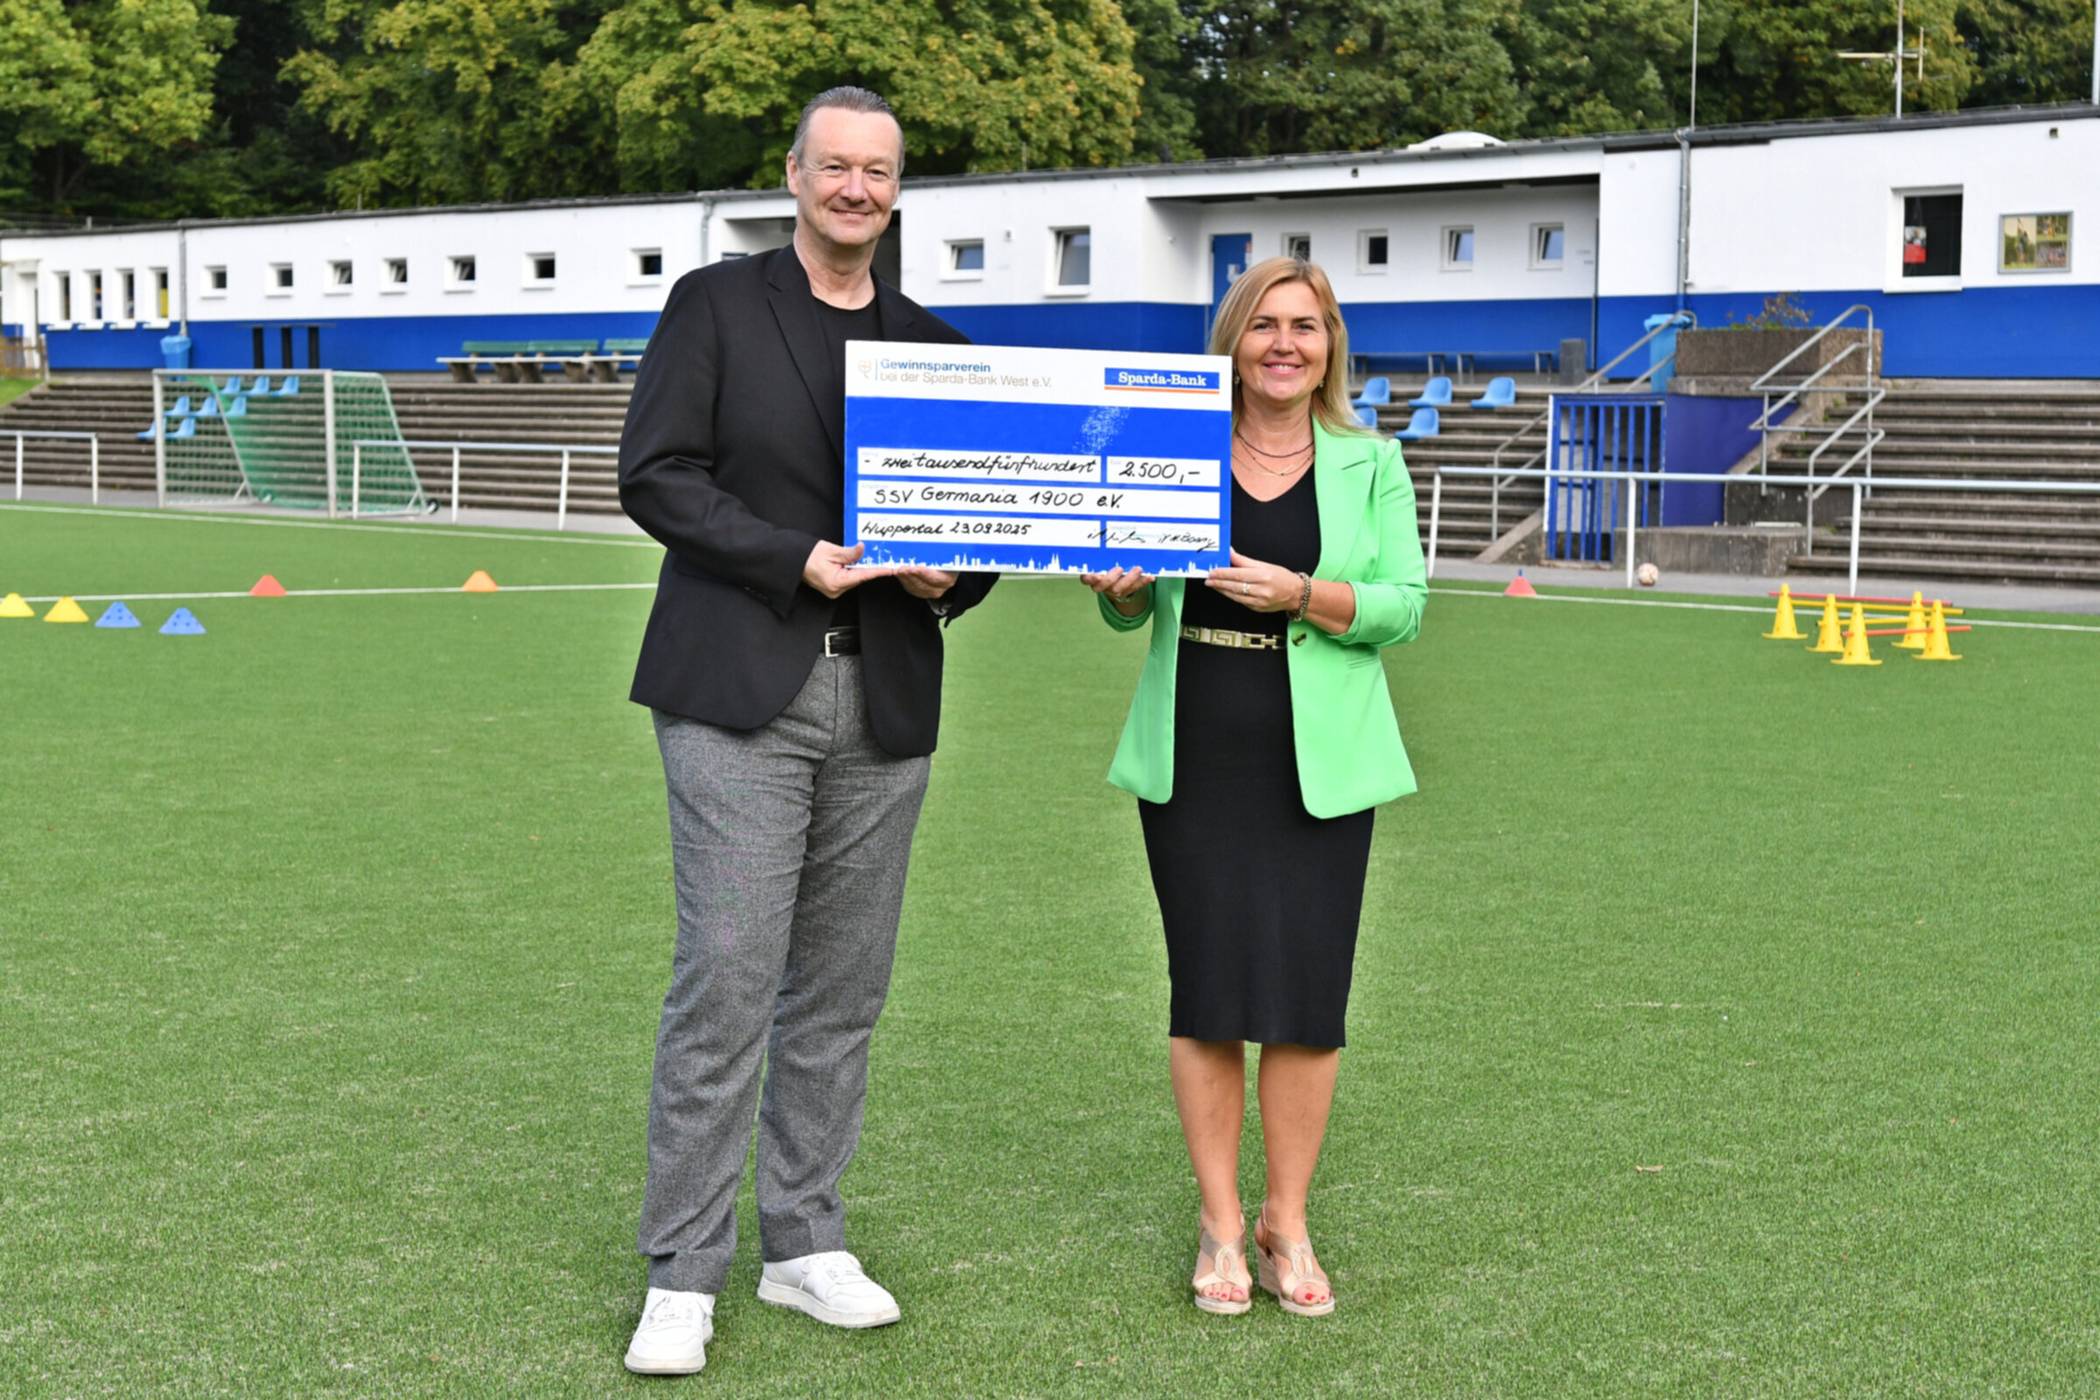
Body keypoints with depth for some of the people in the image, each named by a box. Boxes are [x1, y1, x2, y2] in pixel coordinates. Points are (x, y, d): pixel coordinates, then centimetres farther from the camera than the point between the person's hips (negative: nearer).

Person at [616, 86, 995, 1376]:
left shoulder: (933, 344, 15)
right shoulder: (715, 305, 3)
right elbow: (655, 472, -6)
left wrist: (951, 577, -4)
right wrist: (797, 560, -15)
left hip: (883, 700, 5)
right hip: (740, 691, -4)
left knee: (843, 986, 8)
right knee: (727, 979, -8)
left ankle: (805, 1243, 19)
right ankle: (684, 1273, 0)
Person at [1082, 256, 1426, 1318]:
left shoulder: (1370, 463, 7)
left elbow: (1403, 608, -1)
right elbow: (1133, 612, 13)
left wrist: (1302, 595, -16)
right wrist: (1117, 587, -10)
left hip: (1318, 764, 0)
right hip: (1192, 755, 0)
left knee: (1307, 993, -1)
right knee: (1207, 992, 1)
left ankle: (1288, 1223, 14)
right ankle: (1219, 1225, 13)